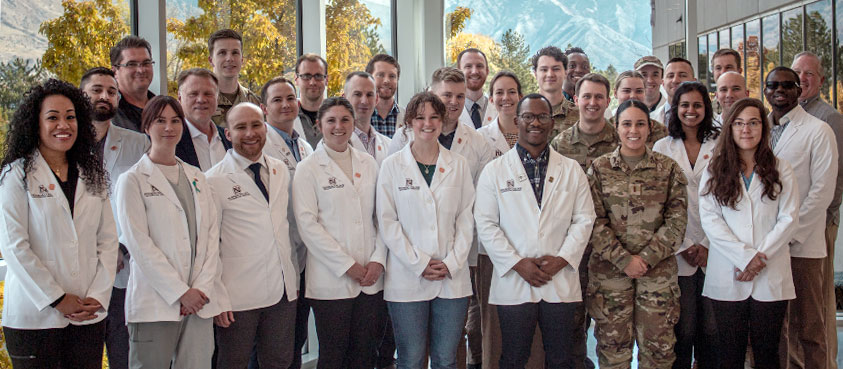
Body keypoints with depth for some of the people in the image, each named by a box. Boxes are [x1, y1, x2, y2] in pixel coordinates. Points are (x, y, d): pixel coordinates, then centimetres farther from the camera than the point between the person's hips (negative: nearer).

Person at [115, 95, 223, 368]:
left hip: (198, 301, 4)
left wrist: (203, 287, -3)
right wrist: (180, 292, -12)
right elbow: (138, 243, -8)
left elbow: (212, 233, 10)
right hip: (155, 302, -4)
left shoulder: (196, 177, 16)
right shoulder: (133, 180, 1)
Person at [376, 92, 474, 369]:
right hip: (408, 278, -2)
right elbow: (387, 222, -2)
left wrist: (452, 263, -6)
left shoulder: (458, 165, 9)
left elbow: (466, 219, 7)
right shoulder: (392, 166, 2)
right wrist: (419, 263, -10)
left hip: (453, 277, 2)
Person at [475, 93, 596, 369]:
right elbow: (485, 224, -3)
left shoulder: (572, 170, 9)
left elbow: (584, 219, 6)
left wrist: (562, 258, -8)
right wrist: (518, 264, -11)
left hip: (561, 282, 2)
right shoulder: (494, 171, 3)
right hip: (513, 283, -1)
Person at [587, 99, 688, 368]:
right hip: (610, 270, 0)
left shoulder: (669, 169, 5)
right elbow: (595, 222, -2)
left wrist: (647, 258, -10)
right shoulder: (599, 169, 4)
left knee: (658, 346, 3)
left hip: (658, 270, 1)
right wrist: (624, 260, -11)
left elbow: (676, 222, 1)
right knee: (613, 347, 5)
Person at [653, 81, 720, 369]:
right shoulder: (663, 147, 8)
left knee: (711, 328, 1)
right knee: (683, 329, 0)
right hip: (679, 251, 0)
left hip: (714, 250, 0)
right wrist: (684, 246, -3)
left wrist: (708, 246, -5)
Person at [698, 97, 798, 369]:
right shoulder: (714, 172, 6)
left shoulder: (780, 171, 8)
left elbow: (788, 219, 1)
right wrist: (745, 256, -14)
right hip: (728, 277, 0)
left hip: (771, 276, 1)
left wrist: (761, 256, -11)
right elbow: (709, 219, -4)